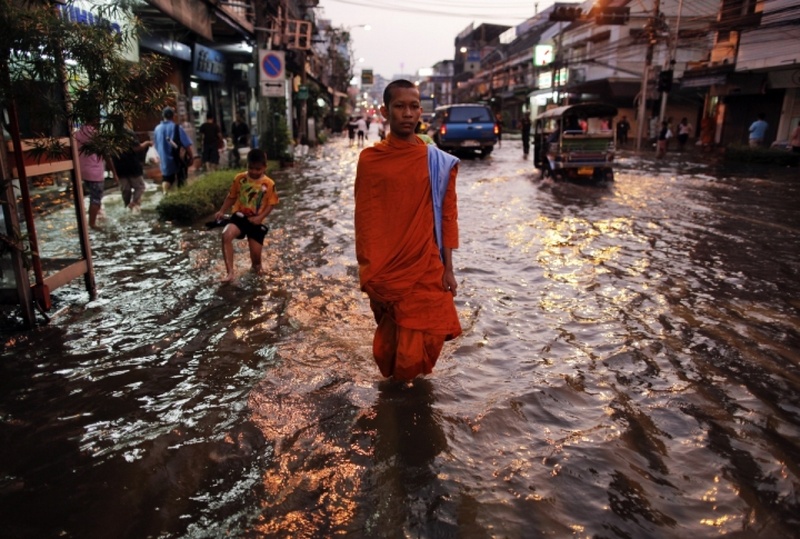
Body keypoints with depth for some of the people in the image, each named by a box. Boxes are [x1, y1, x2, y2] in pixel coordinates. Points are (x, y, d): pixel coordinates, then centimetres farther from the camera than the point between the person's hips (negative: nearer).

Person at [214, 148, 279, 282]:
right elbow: (231, 197, 9)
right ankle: (230, 272, -25)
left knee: (256, 254, -1)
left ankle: (256, 266, 41)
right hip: (240, 215, 1)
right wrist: (222, 211, 0)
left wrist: (260, 217, -18)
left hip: (256, 221, 0)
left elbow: (271, 204, -4)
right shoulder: (240, 178, -1)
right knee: (226, 235, -31)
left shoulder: (269, 184, -5)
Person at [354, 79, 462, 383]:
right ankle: (395, 382, 41)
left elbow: (447, 216, 1)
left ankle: (407, 381, 37)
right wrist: (368, 272, 0)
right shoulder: (369, 159, -3)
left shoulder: (439, 162, -1)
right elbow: (364, 219, 1)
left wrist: (448, 268, -1)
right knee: (389, 343, 14)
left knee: (425, 340, 7)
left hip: (427, 269, 0)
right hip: (385, 271, 0)